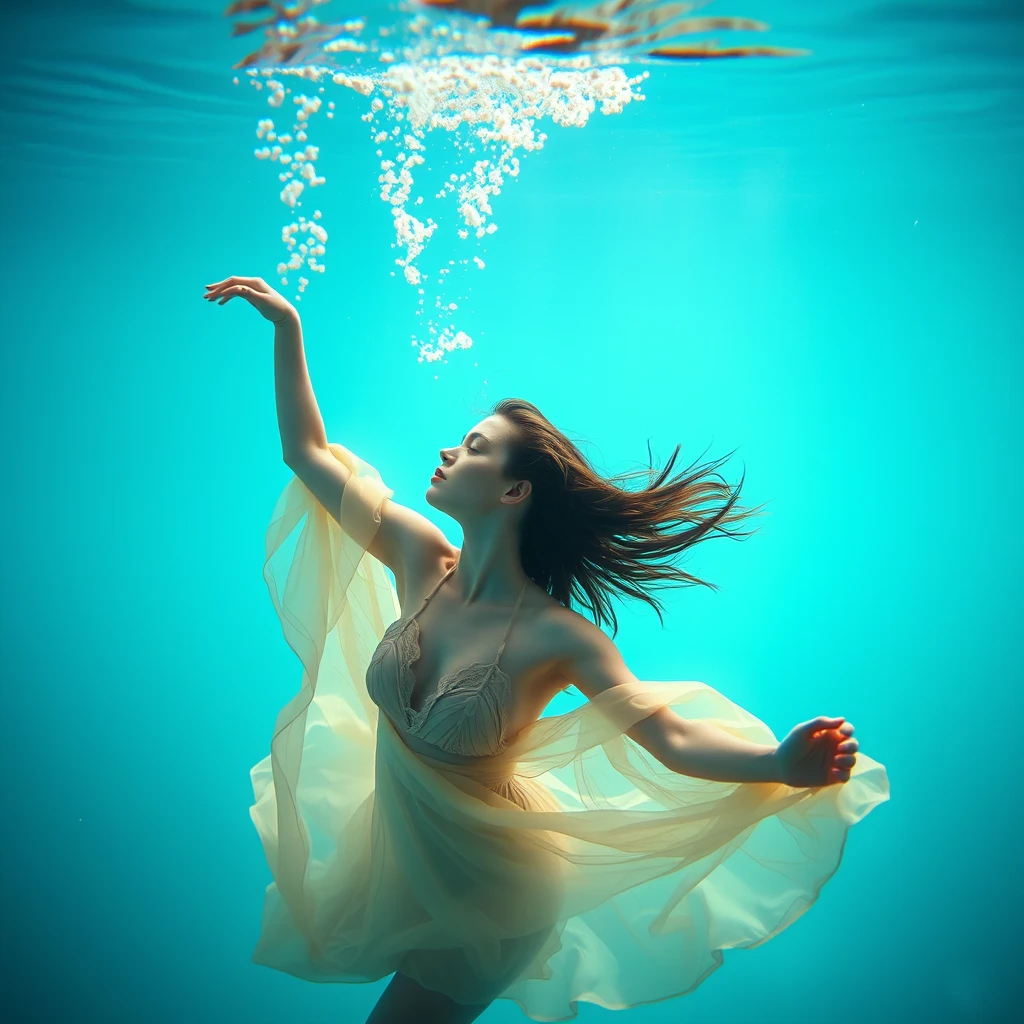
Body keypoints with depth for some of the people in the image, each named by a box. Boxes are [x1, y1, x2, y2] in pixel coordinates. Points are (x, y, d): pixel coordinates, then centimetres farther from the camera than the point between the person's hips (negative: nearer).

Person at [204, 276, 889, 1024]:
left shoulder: (554, 634, -28)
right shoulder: (420, 560, -15)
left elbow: (671, 737, -32)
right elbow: (308, 453, -7)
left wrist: (782, 762, -50)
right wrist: (287, 327, -10)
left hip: (486, 886, -6)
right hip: (396, 844, 6)